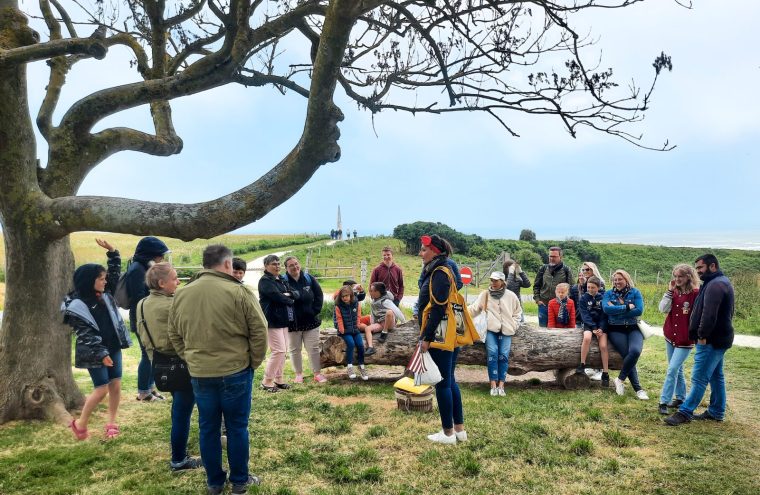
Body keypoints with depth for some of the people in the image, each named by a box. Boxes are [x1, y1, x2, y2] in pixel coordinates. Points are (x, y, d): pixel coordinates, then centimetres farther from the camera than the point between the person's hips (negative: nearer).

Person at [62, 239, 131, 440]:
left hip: (113, 348, 7)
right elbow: (84, 335, -18)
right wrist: (101, 354, -23)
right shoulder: (77, 306, -15)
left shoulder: (105, 295, 6)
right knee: (101, 389, -4)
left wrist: (112, 251, 2)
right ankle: (80, 424, 17)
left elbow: (115, 273, 13)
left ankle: (111, 423, 19)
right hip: (95, 354, -7)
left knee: (116, 385, 6)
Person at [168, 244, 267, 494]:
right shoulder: (238, 292, -13)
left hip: (199, 373, 4)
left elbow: (174, 335, 11)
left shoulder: (181, 294, 2)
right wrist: (254, 361, 3)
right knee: (236, 427, 9)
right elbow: (259, 331, -10)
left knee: (208, 428, 14)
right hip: (235, 371, -4)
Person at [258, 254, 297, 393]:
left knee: (283, 350, 12)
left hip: (283, 320, 8)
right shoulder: (265, 281, -10)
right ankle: (267, 381, 0)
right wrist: (290, 301, -6)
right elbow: (277, 296, -23)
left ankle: (278, 379, 23)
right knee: (279, 350, -10)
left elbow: (297, 294, 6)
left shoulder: (283, 280, 16)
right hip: (272, 321, -8)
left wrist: (290, 294, -15)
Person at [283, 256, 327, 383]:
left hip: (310, 320, 2)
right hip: (293, 322, -2)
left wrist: (315, 311, -5)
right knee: (295, 349, 11)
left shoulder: (309, 279, -1)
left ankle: (317, 373, 16)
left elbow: (319, 295, 3)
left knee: (313, 348, 7)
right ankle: (299, 374, 25)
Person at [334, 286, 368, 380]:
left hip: (355, 330, 3)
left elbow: (358, 316, 8)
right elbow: (339, 319, -8)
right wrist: (342, 331, -11)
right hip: (345, 331, -3)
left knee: (360, 344, -14)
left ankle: (362, 366, 3)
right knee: (351, 343, -25)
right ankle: (349, 366, -15)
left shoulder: (356, 303, -1)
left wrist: (357, 326, 4)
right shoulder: (338, 306, -11)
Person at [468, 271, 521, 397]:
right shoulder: (485, 294, 3)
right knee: (492, 354, -15)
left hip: (506, 331, 1)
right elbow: (474, 308, -1)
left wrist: (514, 325, 8)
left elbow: (518, 312, 19)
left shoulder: (511, 296, 7)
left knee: (503, 356, -10)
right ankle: (493, 385, -11)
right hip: (491, 329, -1)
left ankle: (501, 385, -6)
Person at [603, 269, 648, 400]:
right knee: (627, 354, -20)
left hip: (633, 329, 1)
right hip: (616, 330, -1)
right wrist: (627, 307, -15)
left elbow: (639, 310, -9)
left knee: (635, 351, -28)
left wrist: (616, 310, -12)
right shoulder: (608, 294, 5)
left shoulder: (635, 292, 5)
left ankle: (620, 379, -7)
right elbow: (606, 309, -13)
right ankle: (638, 389, -6)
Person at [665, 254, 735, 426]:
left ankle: (685, 412, -5)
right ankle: (716, 412, 26)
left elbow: (709, 314, -26)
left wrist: (702, 335, -19)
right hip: (719, 338, 11)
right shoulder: (722, 281, 16)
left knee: (699, 378, -7)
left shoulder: (715, 285, -18)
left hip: (711, 340, -11)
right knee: (716, 376, 17)